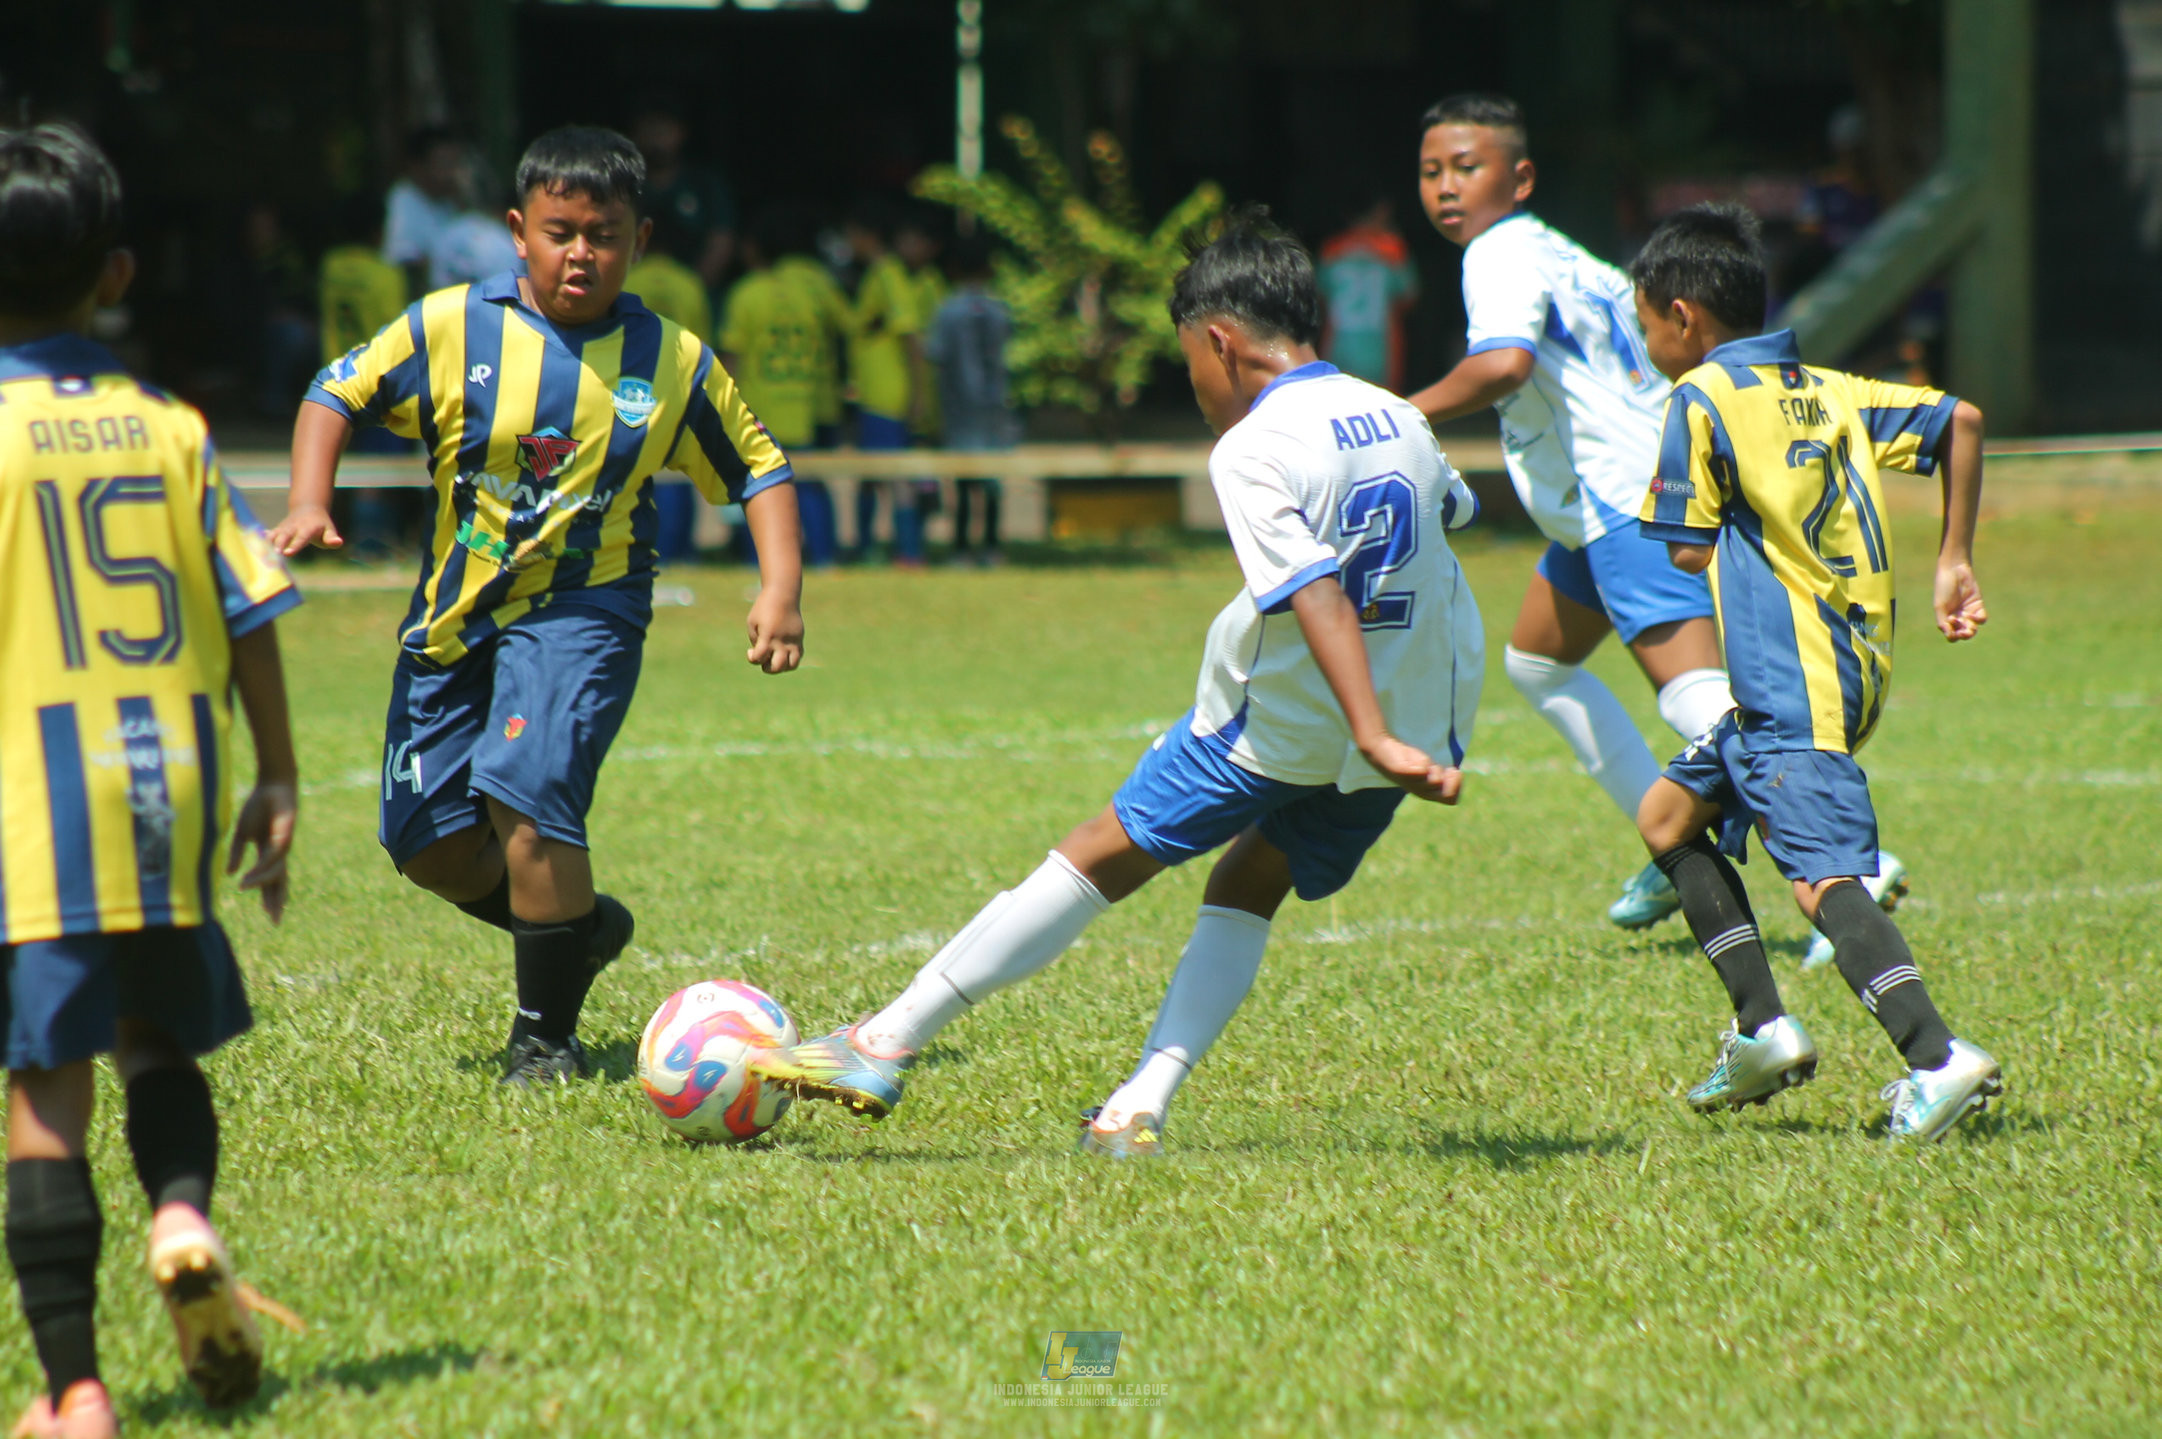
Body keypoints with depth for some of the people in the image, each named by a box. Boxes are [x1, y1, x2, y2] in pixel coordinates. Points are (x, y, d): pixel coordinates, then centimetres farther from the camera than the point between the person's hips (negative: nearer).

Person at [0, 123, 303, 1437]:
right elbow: (252, 617, 5)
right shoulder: (170, 429, 5)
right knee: (162, 1040, 22)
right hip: (171, 789, 3)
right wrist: (279, 780, 14)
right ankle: (185, 1213, -7)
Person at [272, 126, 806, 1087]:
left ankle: (545, 1034, -8)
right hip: (455, 614, 3)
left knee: (526, 791, -24)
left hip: (581, 614, -3)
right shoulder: (452, 329, -6)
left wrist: (780, 588, -6)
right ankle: (576, 926, 32)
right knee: (426, 836, 2)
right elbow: (339, 394, 5)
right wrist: (309, 504, -11)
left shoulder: (674, 364, -4)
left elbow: (759, 468, 7)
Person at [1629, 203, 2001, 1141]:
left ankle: (1937, 1057, -35)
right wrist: (1954, 562, 12)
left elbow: (1690, 551, -6)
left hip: (1792, 686, -9)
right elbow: (1960, 420, 9)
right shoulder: (1827, 391, 14)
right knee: (1668, 817, 21)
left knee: (1821, 877, -19)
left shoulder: (1703, 396, -6)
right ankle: (1764, 1030, 16)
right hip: (1851, 666, 9)